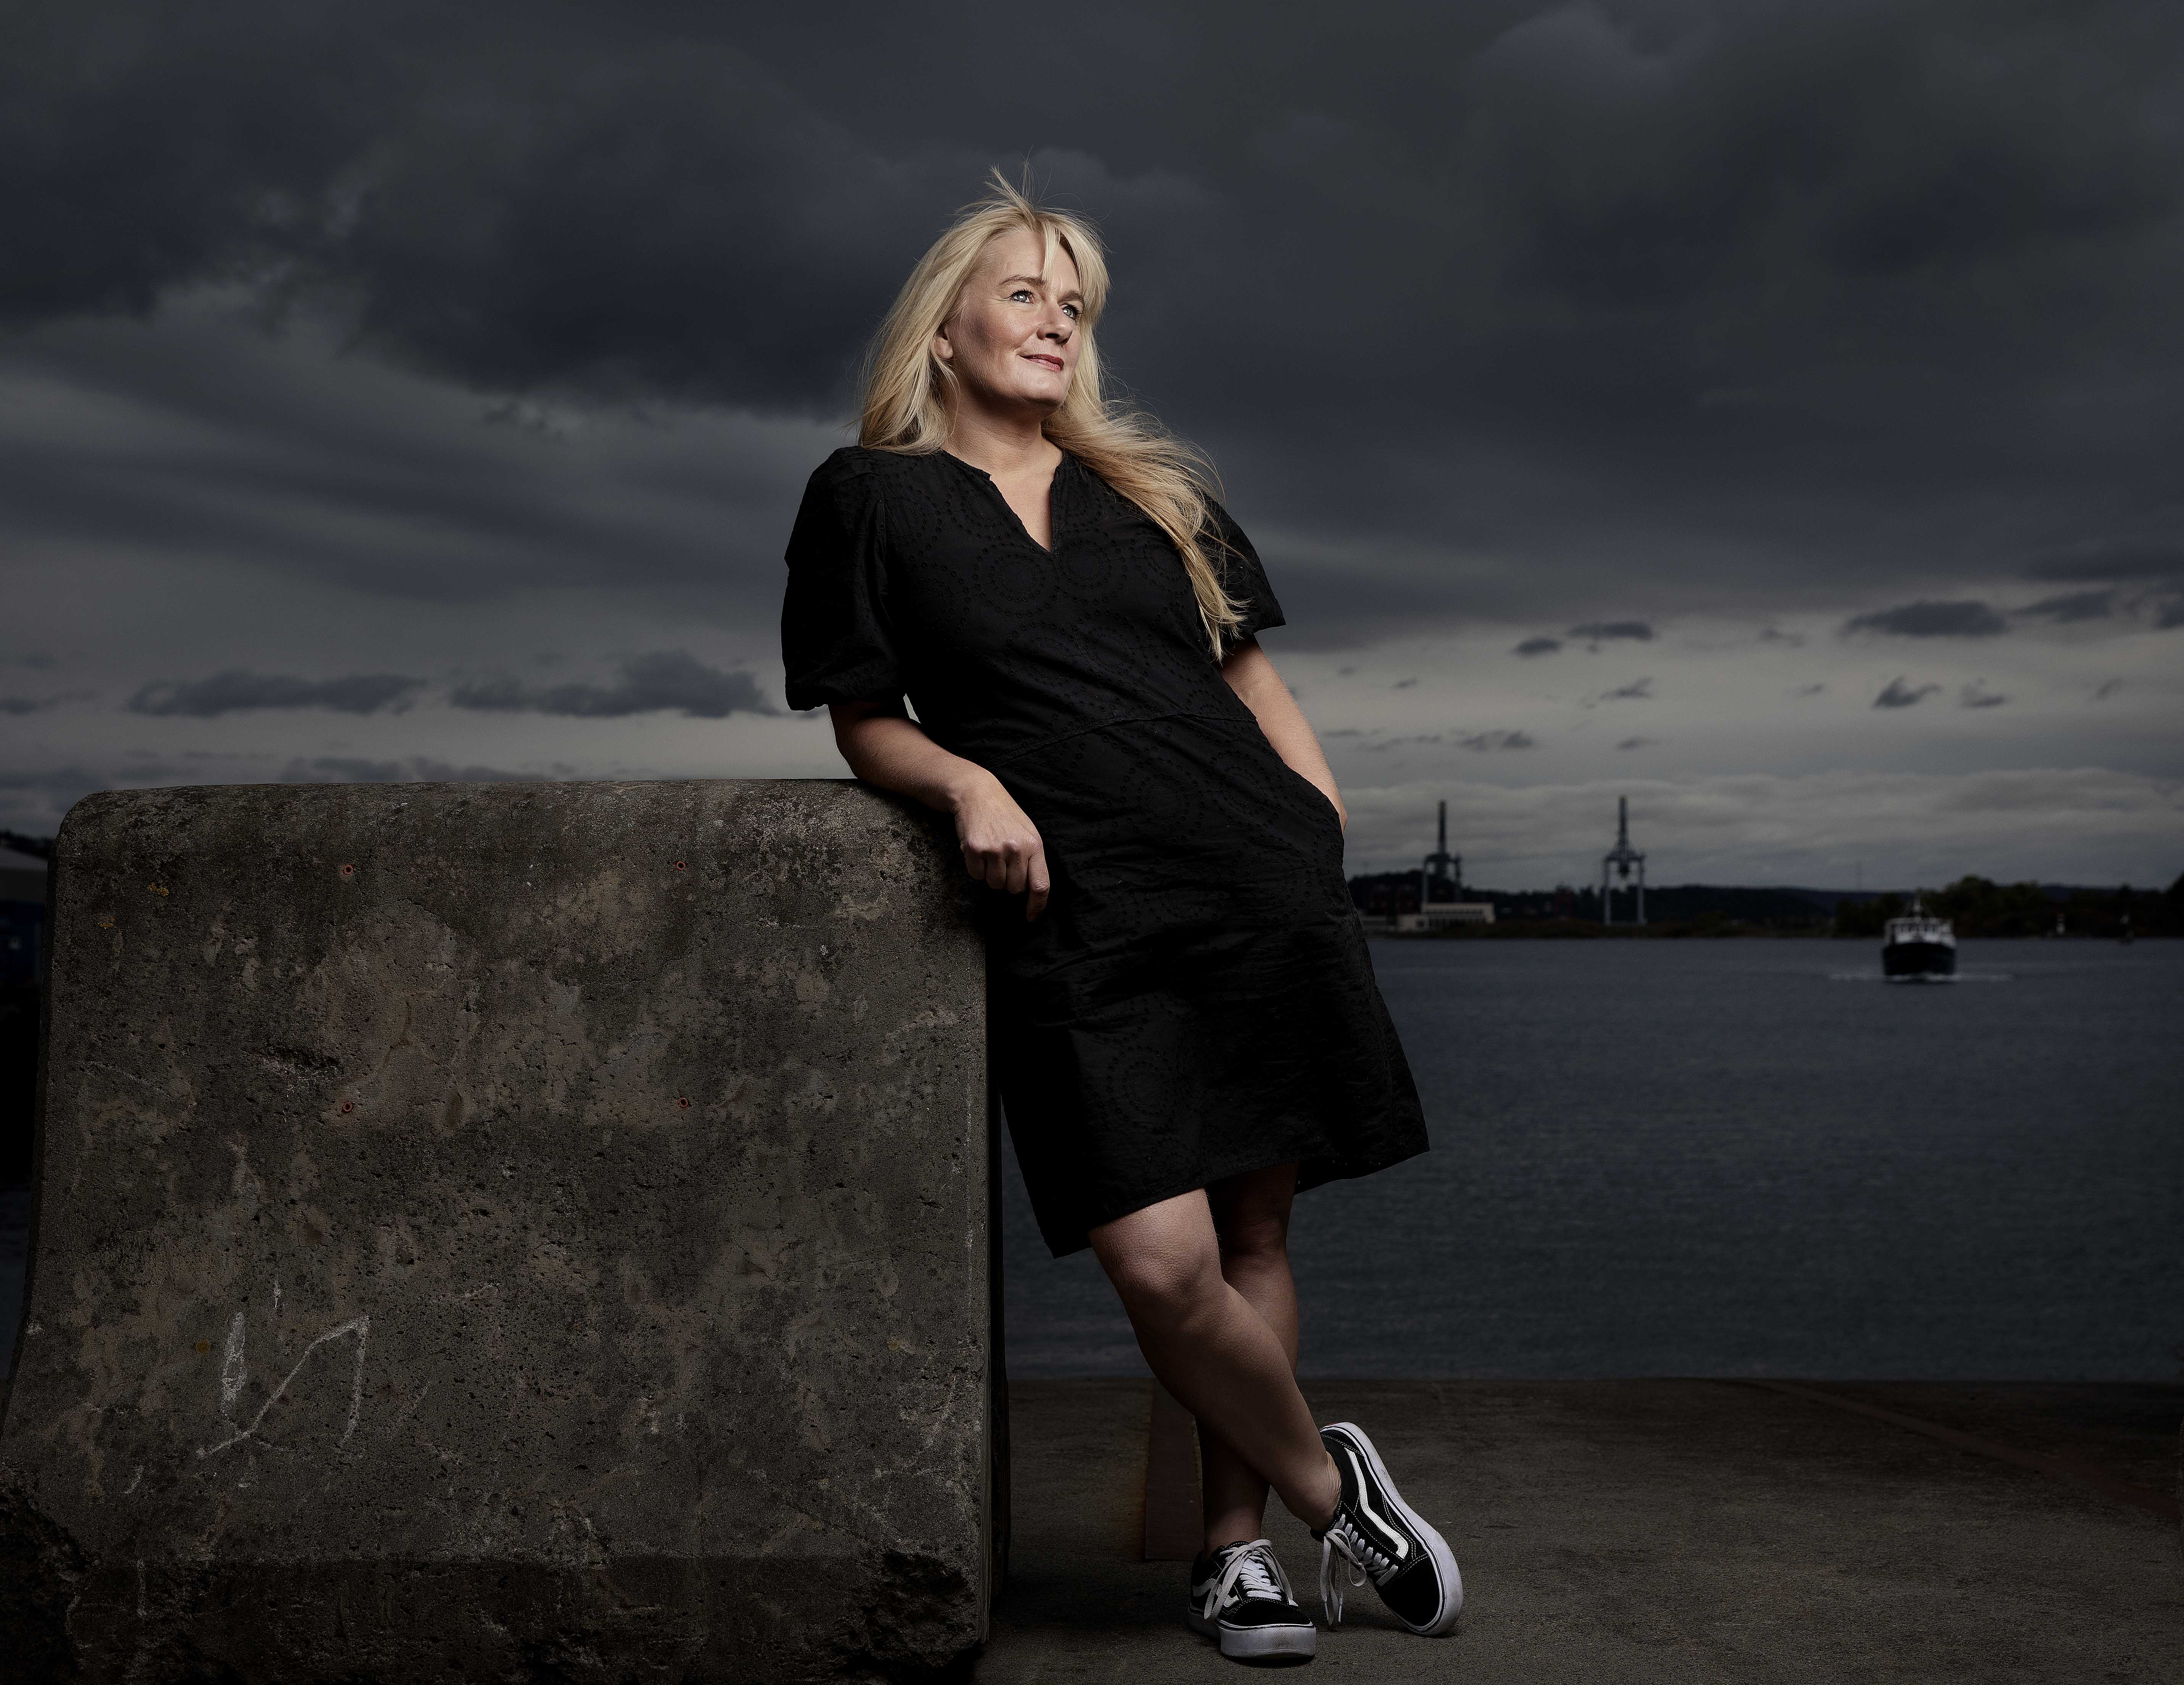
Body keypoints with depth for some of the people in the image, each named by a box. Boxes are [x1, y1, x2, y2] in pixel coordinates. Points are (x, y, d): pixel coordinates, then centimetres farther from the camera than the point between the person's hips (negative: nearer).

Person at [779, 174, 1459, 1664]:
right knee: (1162, 1265, -13)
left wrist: (1326, 826, 6)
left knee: (1252, 1235, 4)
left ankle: (1237, 1547, 19)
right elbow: (866, 719, 9)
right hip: (1079, 926, -3)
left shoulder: (1153, 489, 19)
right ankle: (1326, 1484, 12)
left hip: (1264, 893, 3)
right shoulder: (871, 498, 9)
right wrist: (966, 784, -11)